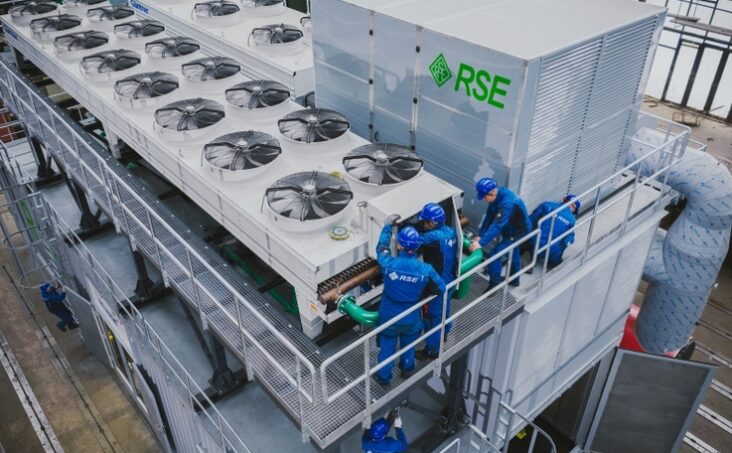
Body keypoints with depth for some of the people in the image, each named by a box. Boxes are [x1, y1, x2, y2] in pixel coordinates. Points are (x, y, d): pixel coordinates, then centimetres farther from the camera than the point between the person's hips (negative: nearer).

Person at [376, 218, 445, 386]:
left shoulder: (389, 264, -27)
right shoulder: (425, 270, -24)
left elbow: (382, 247, -5)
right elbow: (440, 288, -8)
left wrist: (388, 225, 9)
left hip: (389, 316, -1)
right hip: (411, 319, 1)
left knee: (387, 346, 22)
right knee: (408, 343, 29)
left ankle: (384, 377, 40)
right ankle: (407, 369, 53)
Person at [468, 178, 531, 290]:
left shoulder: (507, 202, -38)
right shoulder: (497, 196, -10)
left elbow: (497, 226, -42)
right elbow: (489, 217, -5)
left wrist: (481, 243, -44)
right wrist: (480, 235, -11)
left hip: (518, 231, -9)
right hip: (511, 228, 9)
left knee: (494, 255, -12)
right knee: (513, 254, 28)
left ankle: (495, 284, 5)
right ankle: (514, 279, 50)